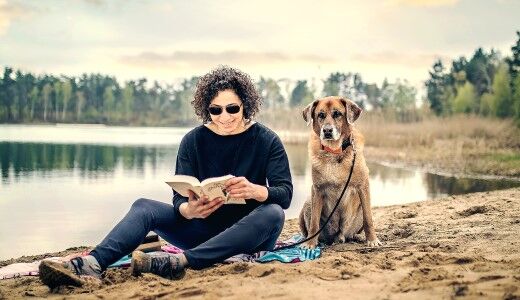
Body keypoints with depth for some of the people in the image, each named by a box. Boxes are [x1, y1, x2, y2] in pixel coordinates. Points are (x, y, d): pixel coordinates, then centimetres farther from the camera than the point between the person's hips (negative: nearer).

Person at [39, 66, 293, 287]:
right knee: (144, 207, -17)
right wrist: (189, 210, -32)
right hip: (204, 226, 2)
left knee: (272, 213, -35)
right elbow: (179, 197, -6)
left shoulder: (266, 140, -4)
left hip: (248, 234, -2)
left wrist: (255, 190, -37)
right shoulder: (194, 140, 1)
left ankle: (180, 261, -47)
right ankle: (93, 265, -45)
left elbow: (285, 193, -14)